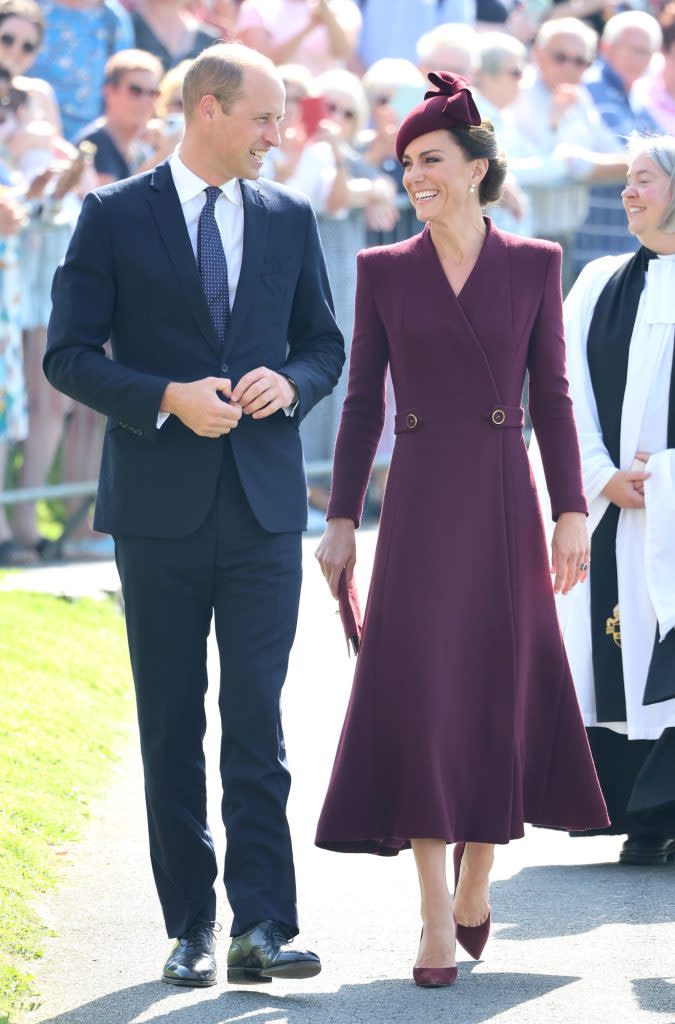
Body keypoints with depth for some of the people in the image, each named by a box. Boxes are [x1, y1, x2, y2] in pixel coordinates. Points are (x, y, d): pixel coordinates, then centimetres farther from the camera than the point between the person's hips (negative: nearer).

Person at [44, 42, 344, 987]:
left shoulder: (289, 219, 10)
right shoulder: (116, 217, 0)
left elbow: (325, 343, 17)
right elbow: (69, 354, -2)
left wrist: (292, 382, -6)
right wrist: (167, 399, -16)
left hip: (264, 502, 2)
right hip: (160, 506, -1)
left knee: (257, 715, -7)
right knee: (171, 723, 5)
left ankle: (262, 927, -10)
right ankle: (190, 927, 12)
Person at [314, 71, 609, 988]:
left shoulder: (534, 266, 4)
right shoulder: (383, 272, 5)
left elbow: (551, 395, 5)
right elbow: (362, 403, 7)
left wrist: (572, 513, 0)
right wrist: (341, 519, 3)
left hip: (502, 501, 0)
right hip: (420, 505, 0)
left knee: (502, 689, 5)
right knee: (419, 691, -7)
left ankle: (477, 876, 27)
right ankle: (437, 915, -4)